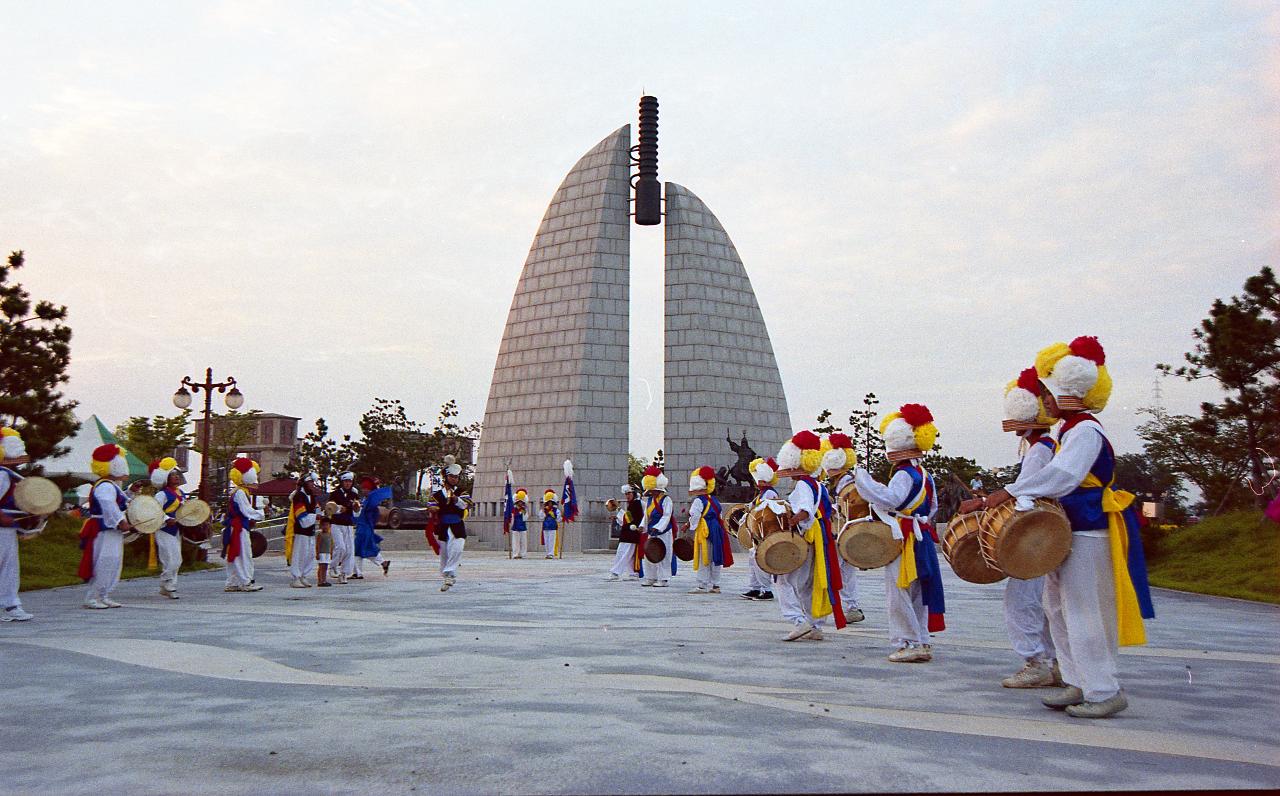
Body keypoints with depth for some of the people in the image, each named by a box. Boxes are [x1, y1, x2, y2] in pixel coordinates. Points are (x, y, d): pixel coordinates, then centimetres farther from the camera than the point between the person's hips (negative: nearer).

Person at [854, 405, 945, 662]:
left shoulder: (903, 474, -16)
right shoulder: (924, 475, 14)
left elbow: (890, 499, -30)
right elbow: (932, 507, 22)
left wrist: (862, 478, -25)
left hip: (903, 541, -10)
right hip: (922, 539, 10)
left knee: (899, 594, -3)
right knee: (918, 594, 14)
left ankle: (908, 644, -1)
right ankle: (923, 643, 18)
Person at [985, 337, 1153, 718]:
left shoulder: (1085, 431, -15)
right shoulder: (1069, 431, 16)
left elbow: (1060, 475, -28)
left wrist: (1010, 492, -27)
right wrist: (1024, 501, 5)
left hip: (1086, 535, -11)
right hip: (1067, 531, 11)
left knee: (1083, 613, -6)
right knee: (1059, 610, 14)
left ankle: (1104, 691, 3)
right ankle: (1078, 683, 23)